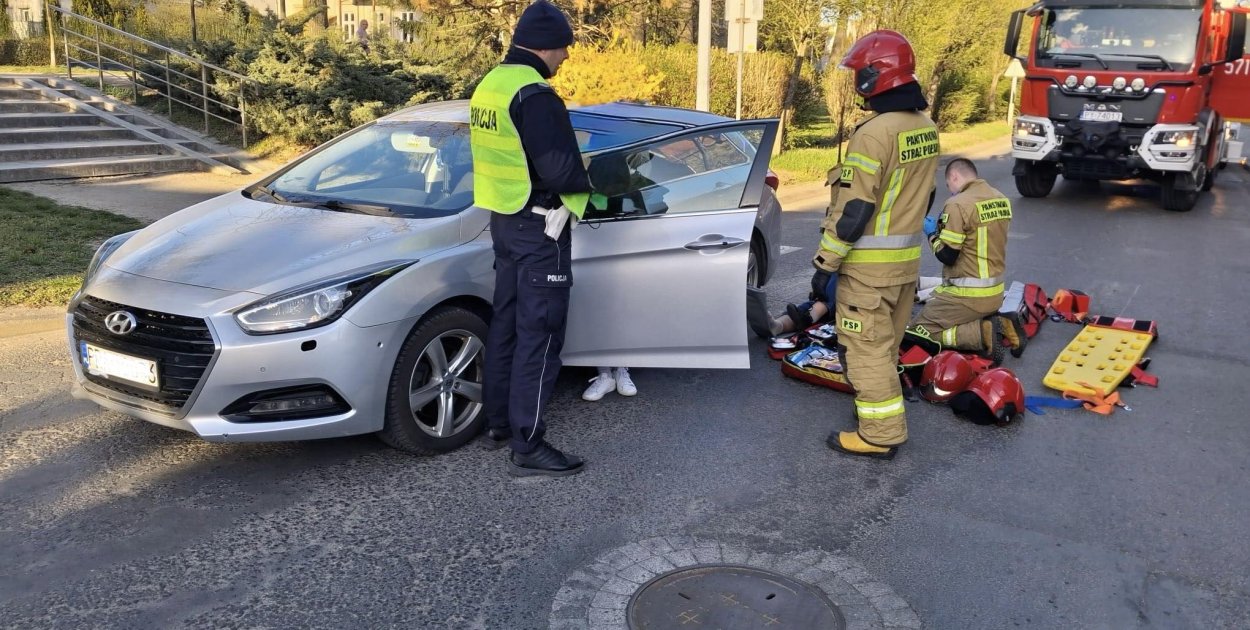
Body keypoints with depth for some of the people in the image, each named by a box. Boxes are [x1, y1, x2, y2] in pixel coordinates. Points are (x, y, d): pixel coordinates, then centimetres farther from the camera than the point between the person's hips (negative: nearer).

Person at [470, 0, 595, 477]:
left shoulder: (489, 86, 11)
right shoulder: (534, 94, -19)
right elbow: (559, 169, -23)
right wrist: (589, 179, -4)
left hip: (504, 219, 10)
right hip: (539, 227, -10)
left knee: (507, 324, 17)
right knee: (539, 335, -4)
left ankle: (498, 424, 28)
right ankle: (527, 448, 1)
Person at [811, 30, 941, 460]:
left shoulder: (874, 133, -21)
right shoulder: (926, 127, 7)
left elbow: (853, 209, -22)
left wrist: (825, 264, -15)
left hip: (871, 262, -9)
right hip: (908, 257, 9)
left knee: (866, 345, -1)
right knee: (886, 341, 21)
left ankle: (881, 434, 5)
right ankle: (877, 405, 36)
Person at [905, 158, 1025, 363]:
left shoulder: (958, 204, -17)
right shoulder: (1002, 200, 7)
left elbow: (947, 256, -16)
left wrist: (932, 233, 2)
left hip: (969, 296, -8)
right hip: (996, 292, 8)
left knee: (917, 332, 0)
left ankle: (982, 334, -14)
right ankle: (1000, 326, 7)